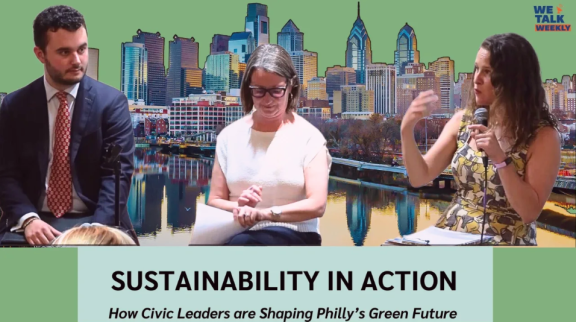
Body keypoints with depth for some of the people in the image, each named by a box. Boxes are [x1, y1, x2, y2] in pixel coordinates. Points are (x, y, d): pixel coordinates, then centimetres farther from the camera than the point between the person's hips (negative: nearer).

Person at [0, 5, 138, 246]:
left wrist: (97, 229, -21)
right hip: (36, 220, 2)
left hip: (94, 220, -1)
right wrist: (27, 218, -15)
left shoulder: (112, 102, -1)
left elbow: (117, 173, -7)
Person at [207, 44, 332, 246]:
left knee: (241, 243, -36)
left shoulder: (308, 136, 0)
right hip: (238, 233, 3)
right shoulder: (229, 136, 9)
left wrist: (265, 213, -25)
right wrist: (237, 207, -14)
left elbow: (317, 205, -11)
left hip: (294, 236, -3)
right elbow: (214, 201, 10)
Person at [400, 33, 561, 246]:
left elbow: (530, 212, -13)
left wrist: (500, 158, -22)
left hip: (504, 243, -4)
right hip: (451, 237, 4)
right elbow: (420, 177, 2)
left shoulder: (542, 135, -9)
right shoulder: (463, 120, 4)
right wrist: (407, 130, -13)